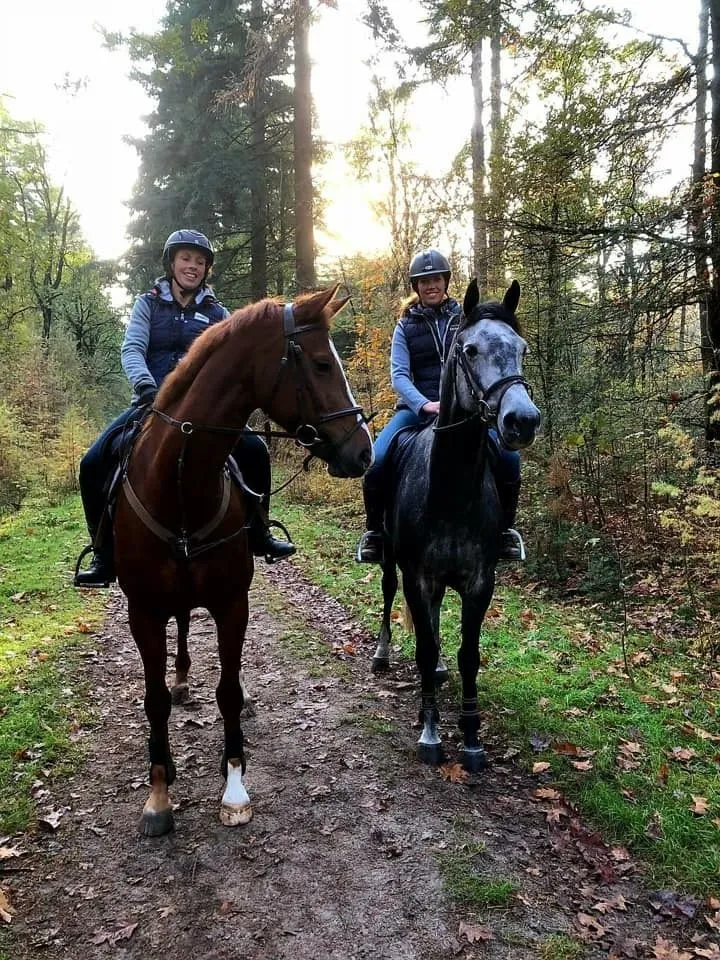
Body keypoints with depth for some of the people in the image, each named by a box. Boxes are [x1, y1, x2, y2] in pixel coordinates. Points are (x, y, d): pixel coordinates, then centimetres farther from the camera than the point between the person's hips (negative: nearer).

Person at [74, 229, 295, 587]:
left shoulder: (216, 313, 8)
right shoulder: (148, 304, 5)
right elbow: (132, 349, -8)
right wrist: (145, 385, -28)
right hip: (152, 403, 0)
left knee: (255, 451, -17)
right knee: (93, 464, -16)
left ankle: (258, 535, 4)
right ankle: (105, 557, -3)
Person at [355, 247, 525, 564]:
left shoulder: (465, 319, 10)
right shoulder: (406, 325, 8)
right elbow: (399, 374, -4)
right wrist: (425, 405, -23)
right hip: (417, 407, 0)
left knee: (509, 457, -22)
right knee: (375, 460, -25)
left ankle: (505, 528, 2)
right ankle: (374, 530, -1)